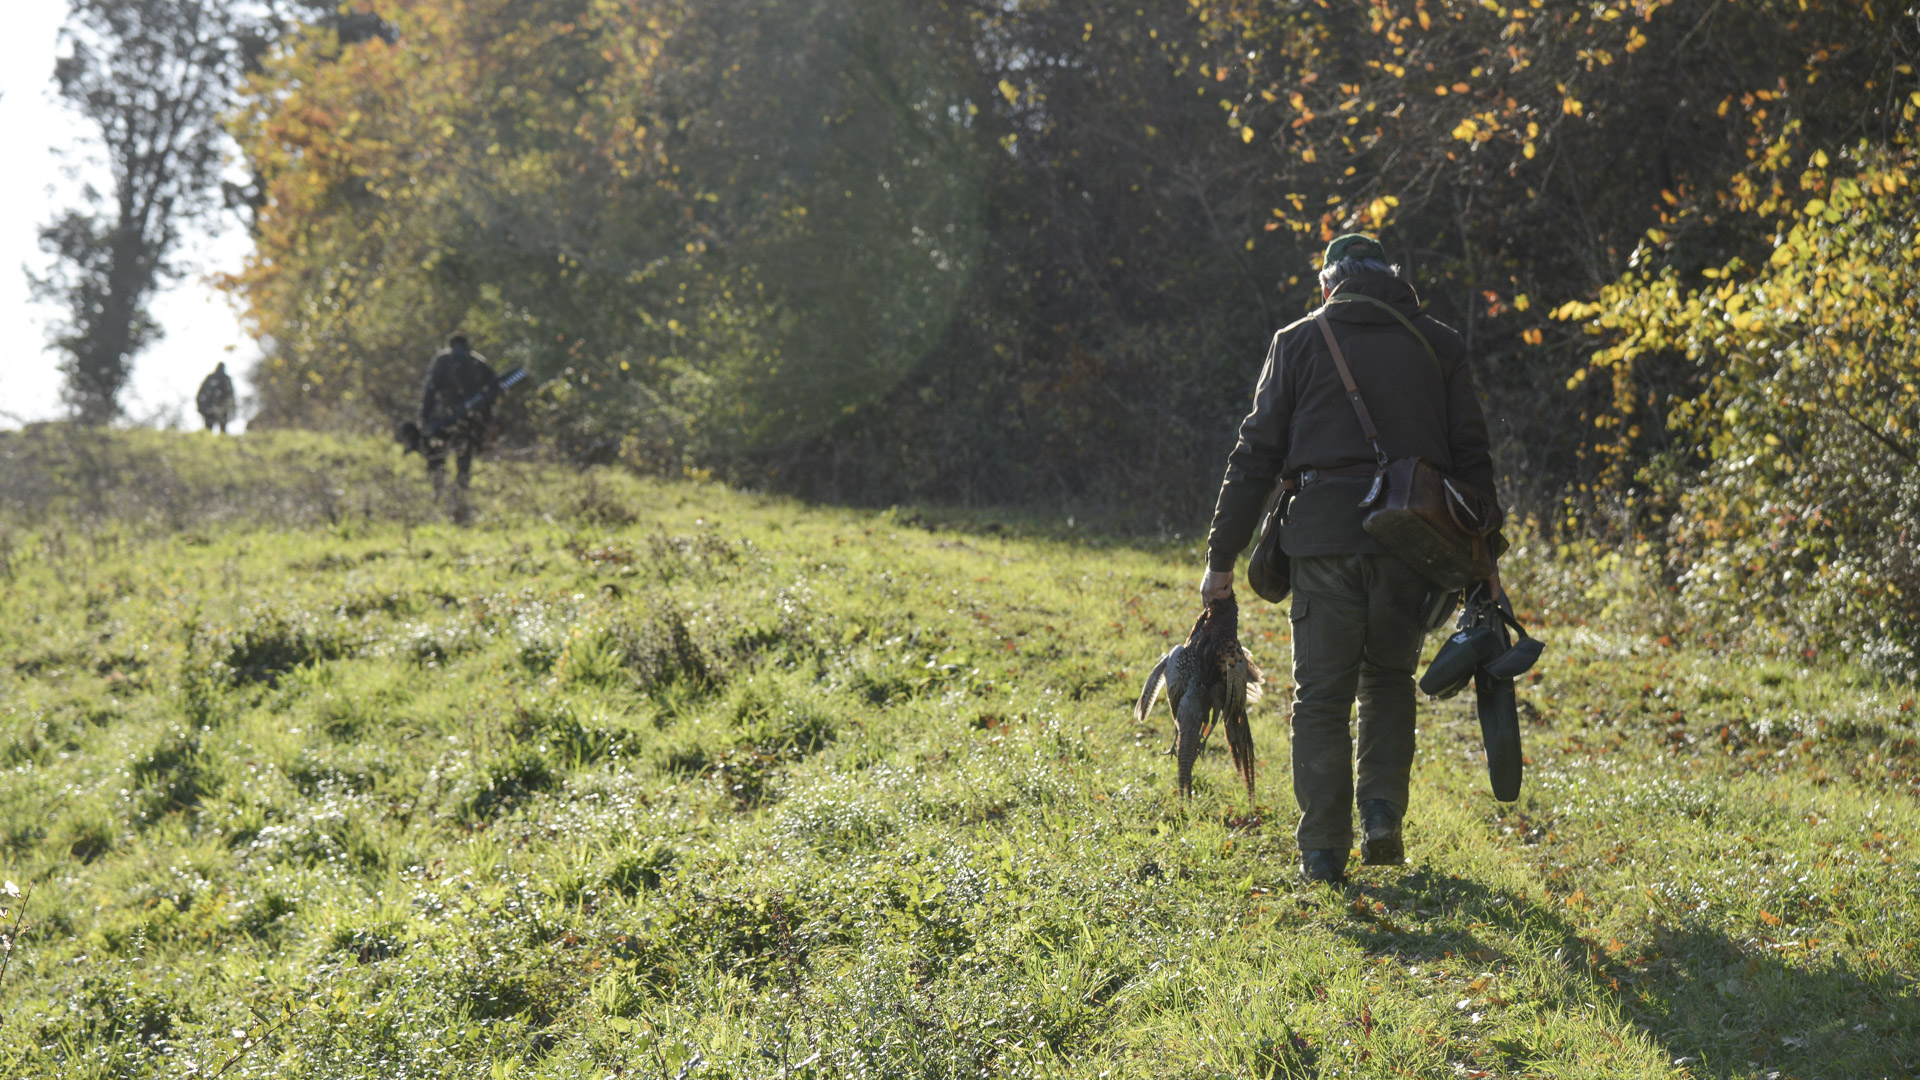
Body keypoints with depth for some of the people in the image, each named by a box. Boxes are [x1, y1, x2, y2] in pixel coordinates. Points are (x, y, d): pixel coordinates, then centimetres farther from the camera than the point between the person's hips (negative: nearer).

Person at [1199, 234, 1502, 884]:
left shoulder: (1299, 343, 8)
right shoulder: (1439, 345, 12)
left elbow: (1256, 455, 5)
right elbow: (1471, 456, 9)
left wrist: (1222, 557, 7)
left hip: (1324, 535, -2)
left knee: (1321, 694, 5)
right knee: (1389, 680, 20)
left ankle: (1323, 852, 4)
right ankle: (1382, 813, 6)